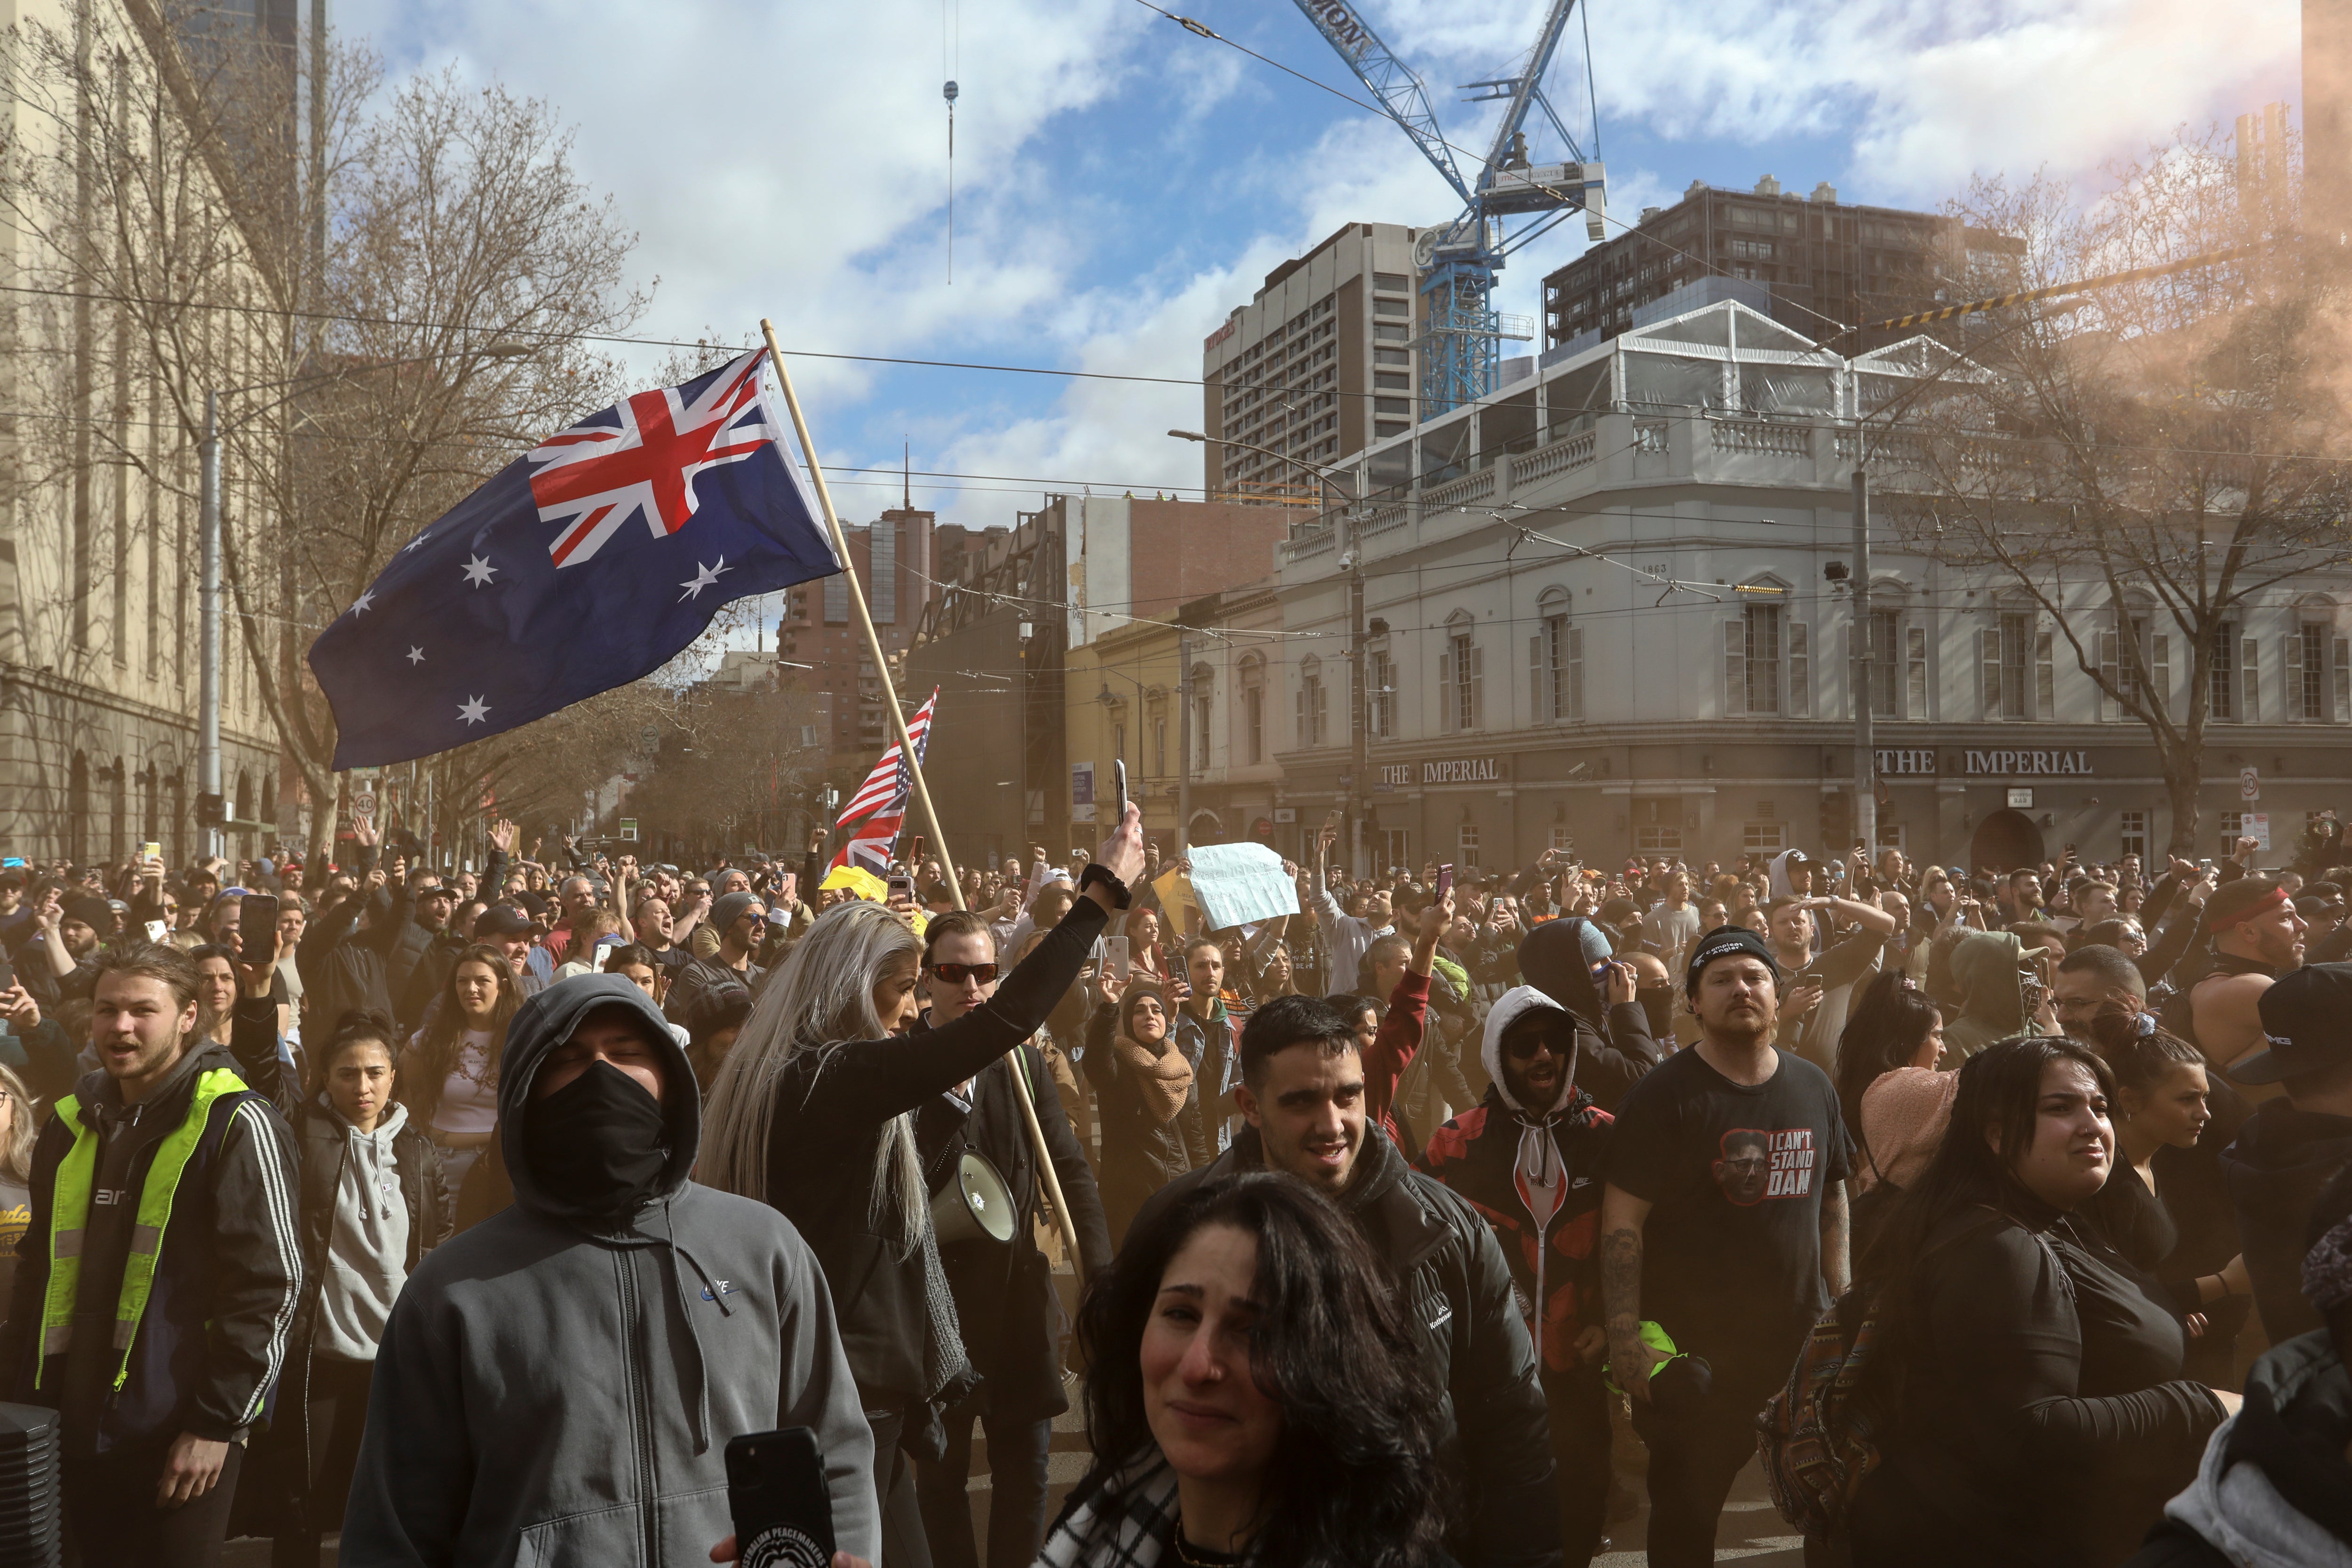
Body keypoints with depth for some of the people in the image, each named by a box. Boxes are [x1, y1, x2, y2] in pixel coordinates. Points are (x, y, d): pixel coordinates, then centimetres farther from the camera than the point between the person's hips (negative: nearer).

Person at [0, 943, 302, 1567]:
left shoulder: (235, 1123, -12)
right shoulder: (73, 1122, 9)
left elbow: (270, 1284, -14)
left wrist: (218, 1422, -14)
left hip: (180, 1433, -6)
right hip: (75, 1423, 6)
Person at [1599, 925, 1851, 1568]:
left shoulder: (1814, 1088, 6)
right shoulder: (1663, 1095, -12)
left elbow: (1832, 1199, 16)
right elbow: (1623, 1220, -15)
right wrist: (1625, 1338, -21)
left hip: (1800, 1339, 5)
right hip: (1691, 1350, -4)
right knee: (1685, 1516, 10)